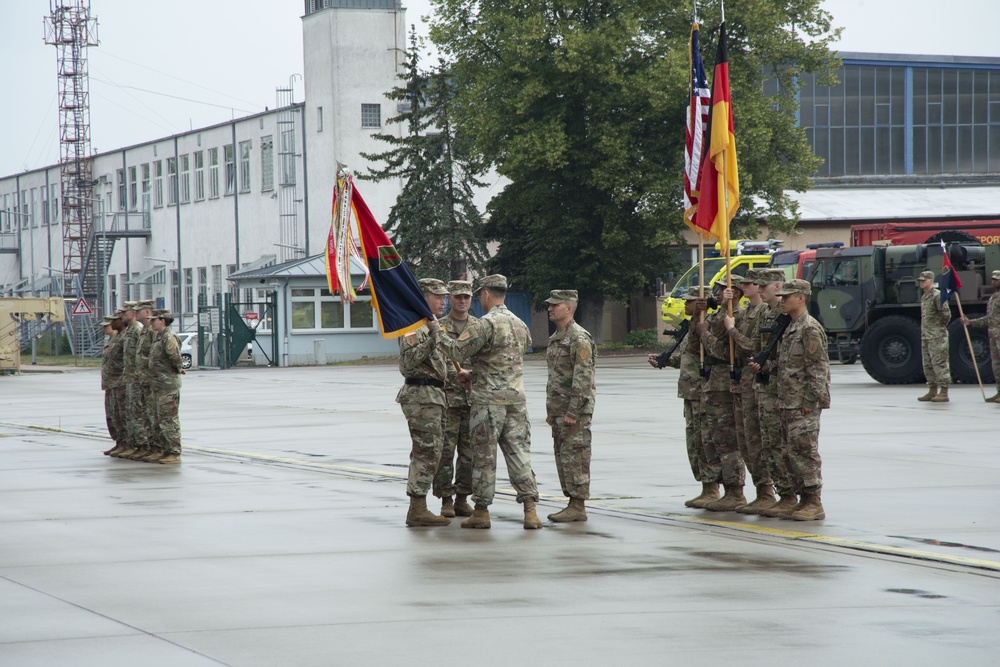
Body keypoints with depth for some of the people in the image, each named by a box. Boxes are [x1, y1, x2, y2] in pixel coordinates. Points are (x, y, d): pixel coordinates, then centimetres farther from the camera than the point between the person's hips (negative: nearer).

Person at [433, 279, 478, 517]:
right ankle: (446, 500, 2)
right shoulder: (438, 327, 3)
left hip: (474, 398, 3)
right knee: (445, 450, -4)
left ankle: (462, 498, 12)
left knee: (469, 451, 4)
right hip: (447, 397, -3)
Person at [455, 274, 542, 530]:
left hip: (488, 401, -6)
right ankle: (530, 511, -3)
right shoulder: (520, 325, 12)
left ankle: (481, 511, 9)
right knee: (519, 454, 4)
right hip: (516, 399, 6)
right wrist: (473, 374, 22)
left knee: (484, 457, 3)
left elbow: (459, 350, -15)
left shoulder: (486, 323, -13)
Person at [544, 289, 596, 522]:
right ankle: (573, 503, 15)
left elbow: (583, 379, -20)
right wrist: (550, 410, 20)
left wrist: (573, 412, -21)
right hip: (559, 410, 10)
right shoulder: (556, 338, 17)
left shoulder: (579, 338, -14)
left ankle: (578, 507, -6)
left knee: (575, 457, -8)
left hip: (575, 410, -10)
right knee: (562, 457, 10)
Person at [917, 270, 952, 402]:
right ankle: (933, 391, 18)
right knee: (928, 365, 11)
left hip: (937, 337, -10)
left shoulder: (937, 296, -12)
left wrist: (942, 326, -3)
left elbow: (946, 313, -16)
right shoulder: (923, 297, 17)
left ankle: (944, 393, -9)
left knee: (939, 364, -9)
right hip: (926, 336, 10)